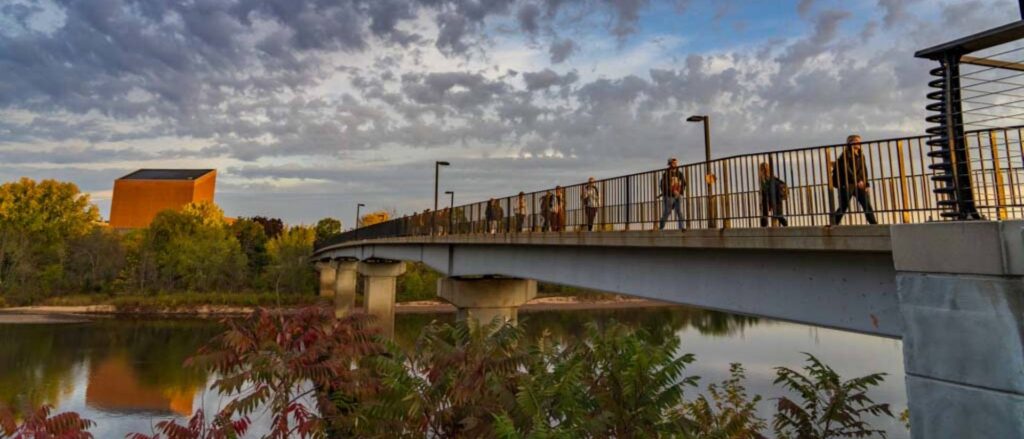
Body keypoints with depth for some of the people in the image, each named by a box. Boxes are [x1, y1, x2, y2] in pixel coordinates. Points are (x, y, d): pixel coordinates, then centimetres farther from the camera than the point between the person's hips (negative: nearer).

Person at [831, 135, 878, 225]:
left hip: (858, 185, 7)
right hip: (846, 184, -7)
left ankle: (874, 224, 3)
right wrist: (857, 180, -23)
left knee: (867, 204, 0)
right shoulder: (846, 154, -6)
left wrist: (865, 185, 4)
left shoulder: (861, 155, 15)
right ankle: (833, 224, 0)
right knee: (843, 206, -7)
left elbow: (864, 170, 14)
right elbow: (846, 169, -16)